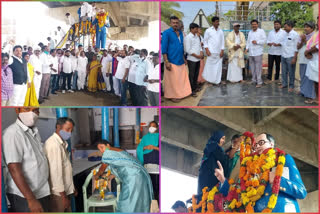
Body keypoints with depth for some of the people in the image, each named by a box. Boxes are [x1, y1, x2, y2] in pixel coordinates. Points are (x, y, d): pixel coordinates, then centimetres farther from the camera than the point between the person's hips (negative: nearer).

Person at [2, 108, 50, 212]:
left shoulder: (35, 131, 7)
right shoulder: (12, 133, -16)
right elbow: (14, 170, -21)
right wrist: (31, 200, -22)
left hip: (42, 192, 7)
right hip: (24, 196, -7)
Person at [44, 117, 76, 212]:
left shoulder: (62, 143, 11)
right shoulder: (54, 144, -20)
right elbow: (55, 172, -23)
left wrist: (71, 187, 17)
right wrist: (63, 195, -20)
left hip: (65, 190, 9)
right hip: (58, 193, -9)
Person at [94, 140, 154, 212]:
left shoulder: (107, 153, 0)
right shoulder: (121, 151, 24)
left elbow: (102, 168, 14)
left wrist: (97, 175, 33)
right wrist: (112, 175, 43)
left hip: (133, 178, -9)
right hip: (142, 175, 9)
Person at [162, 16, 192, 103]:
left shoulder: (180, 32, 11)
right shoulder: (166, 33, -8)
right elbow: (164, 48, -11)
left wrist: (184, 58, 19)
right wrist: (166, 62, -17)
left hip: (180, 61, 6)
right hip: (172, 61, -6)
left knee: (182, 78, 9)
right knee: (172, 79, 0)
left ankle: (181, 93, 23)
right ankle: (172, 96, 12)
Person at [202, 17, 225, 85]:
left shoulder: (221, 31, 10)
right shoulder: (208, 30, 2)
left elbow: (222, 41, 10)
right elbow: (205, 41, 3)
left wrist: (222, 51, 2)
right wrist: (207, 49, -8)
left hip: (219, 53, 3)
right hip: (211, 52, -3)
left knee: (218, 67, 1)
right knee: (210, 66, -4)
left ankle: (217, 81, 8)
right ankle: (209, 79, 9)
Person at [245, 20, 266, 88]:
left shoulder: (261, 31, 1)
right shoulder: (250, 32, 19)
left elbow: (264, 40, -5)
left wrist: (257, 42, -15)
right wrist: (247, 48, 5)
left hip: (258, 53, -6)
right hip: (251, 53, 6)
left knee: (258, 67, -9)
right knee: (252, 67, 10)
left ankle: (259, 82, -7)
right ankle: (254, 80, 21)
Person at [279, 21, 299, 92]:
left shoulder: (295, 34, -11)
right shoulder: (286, 34, 12)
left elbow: (296, 48, -13)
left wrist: (294, 58, -16)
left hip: (290, 57, -7)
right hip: (283, 56, 7)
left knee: (291, 72, 3)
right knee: (284, 71, 14)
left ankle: (291, 86, 13)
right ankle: (284, 84, 28)